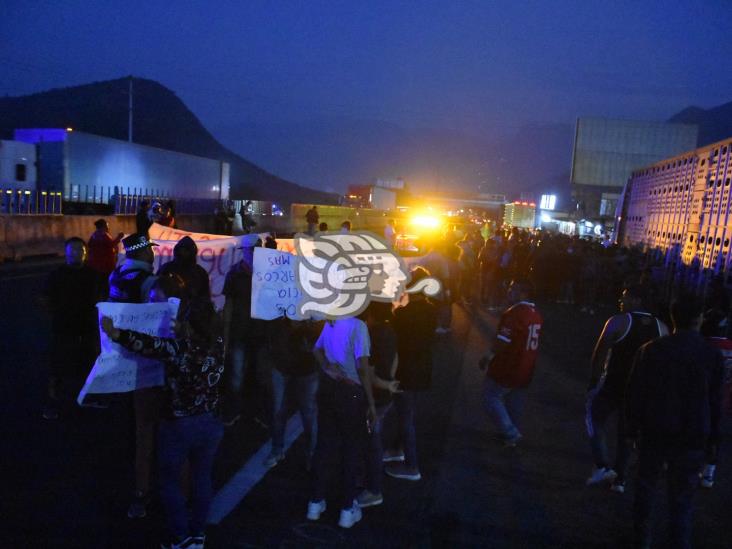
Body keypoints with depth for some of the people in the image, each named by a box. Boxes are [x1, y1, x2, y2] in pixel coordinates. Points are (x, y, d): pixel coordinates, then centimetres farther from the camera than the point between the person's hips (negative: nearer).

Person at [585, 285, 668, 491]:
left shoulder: (618, 322, -11)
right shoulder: (661, 327, 5)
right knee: (626, 432, 16)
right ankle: (619, 479, 20)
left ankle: (603, 466, 1)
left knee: (595, 419, 14)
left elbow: (599, 354, -12)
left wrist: (594, 380, -1)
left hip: (615, 384, -5)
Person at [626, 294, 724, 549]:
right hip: (692, 436, 0)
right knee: (683, 493, 9)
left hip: (655, 431, 0)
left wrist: (633, 426, 6)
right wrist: (711, 433, 10)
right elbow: (715, 399, 0)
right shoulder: (712, 354, -6)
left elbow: (635, 393, -4)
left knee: (646, 485, 16)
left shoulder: (651, 350, -7)